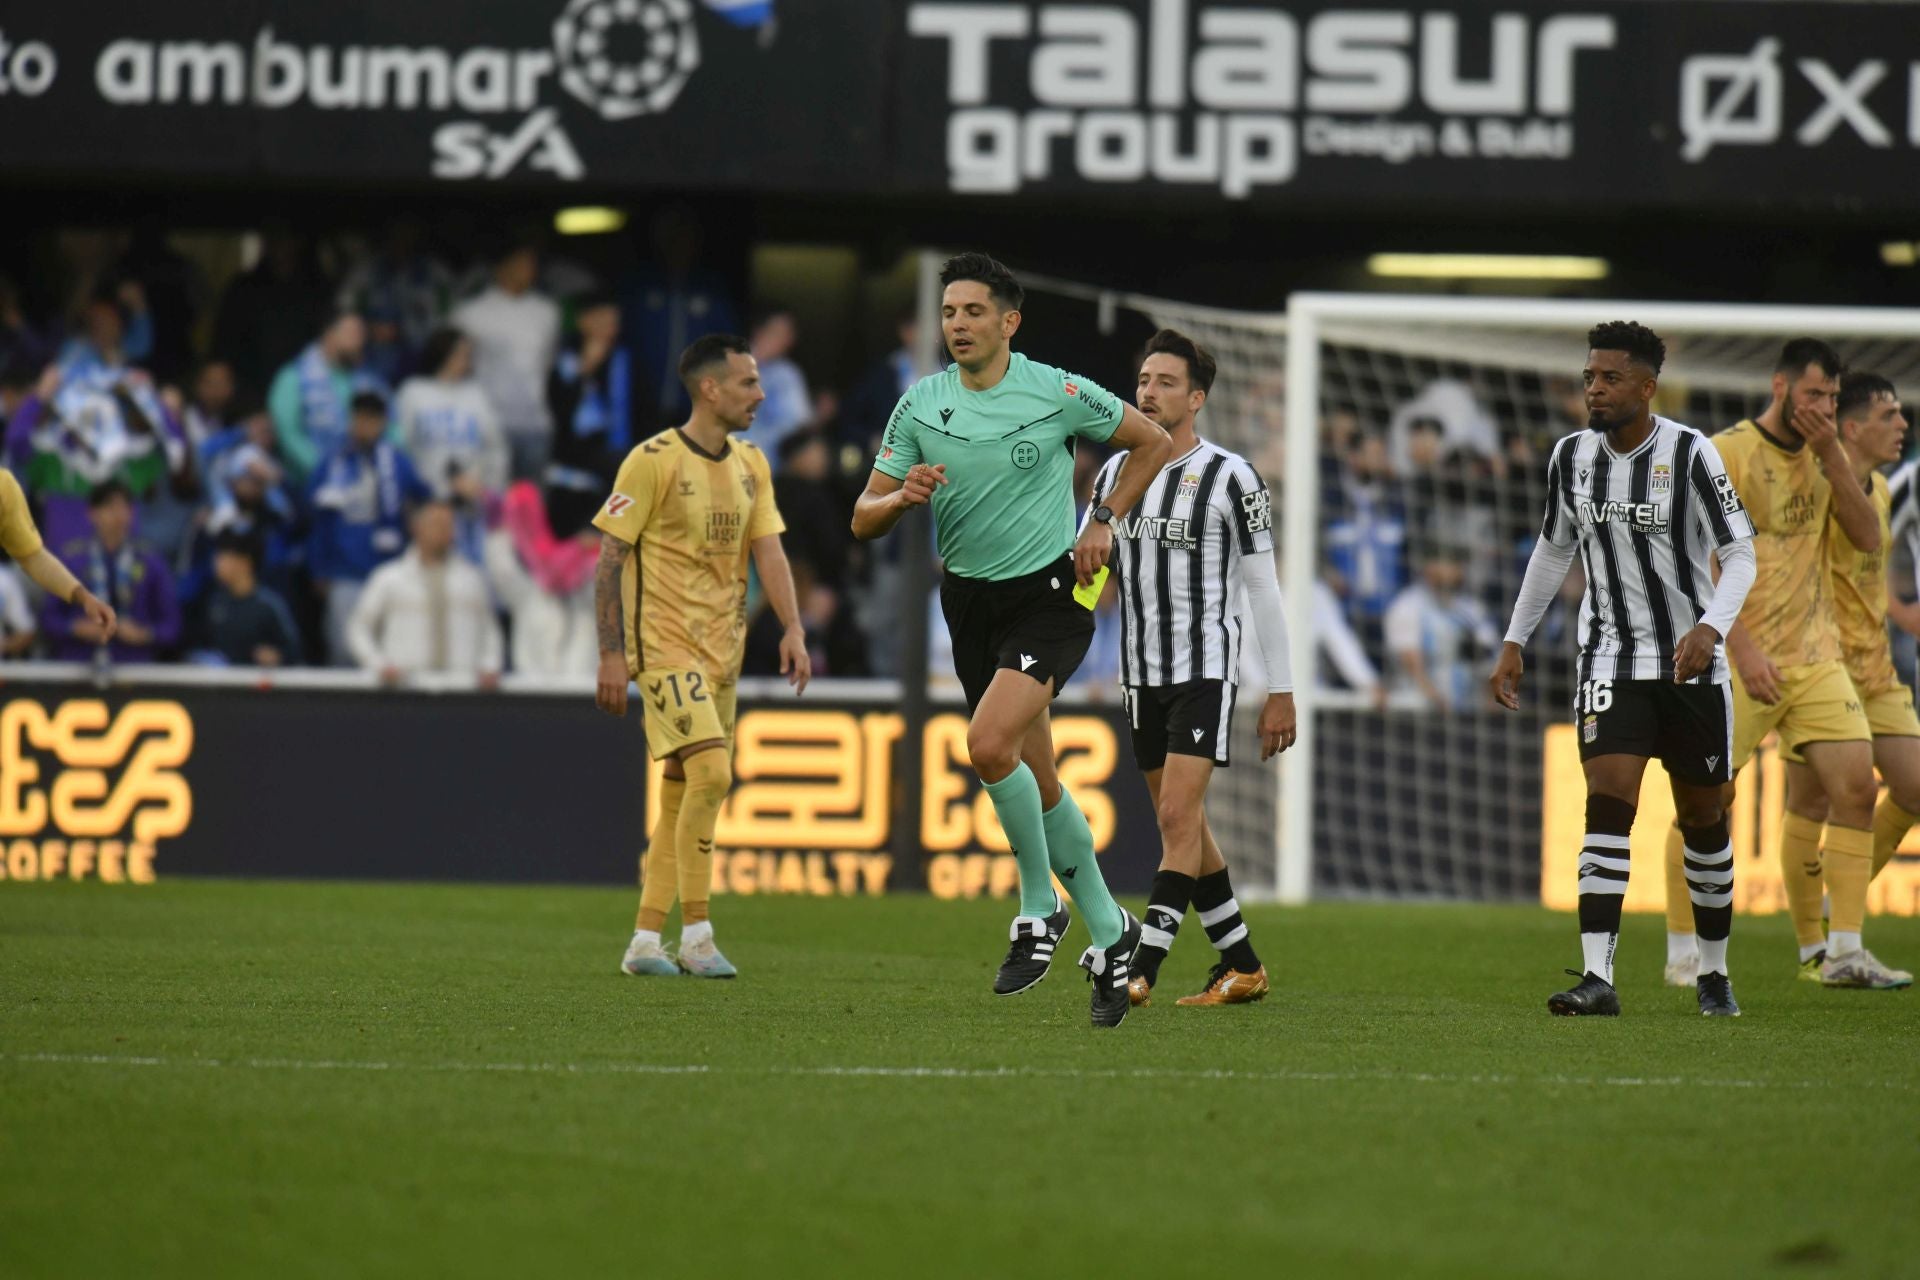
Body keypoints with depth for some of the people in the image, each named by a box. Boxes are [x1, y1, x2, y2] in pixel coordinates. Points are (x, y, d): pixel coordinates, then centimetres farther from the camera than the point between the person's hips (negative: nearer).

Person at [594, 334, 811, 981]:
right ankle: (695, 932, -14)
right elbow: (610, 557, -9)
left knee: (681, 794, 7)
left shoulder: (752, 464, 11)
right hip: (665, 646, -7)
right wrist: (611, 654, -13)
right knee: (710, 771, -20)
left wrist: (793, 629, -7)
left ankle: (645, 940, 12)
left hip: (722, 652, 7)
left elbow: (767, 550, 7)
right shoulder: (652, 461, -10)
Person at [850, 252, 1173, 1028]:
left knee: (990, 743, -25)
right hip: (970, 602, 5)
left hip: (1050, 592, -5)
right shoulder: (919, 407, 1)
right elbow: (863, 521, 2)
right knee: (1037, 781, 9)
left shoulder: (1059, 394, -8)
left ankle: (1039, 906, -6)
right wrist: (903, 497, -20)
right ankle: (1108, 932, 23)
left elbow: (1153, 442, 8)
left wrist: (1104, 522, -1)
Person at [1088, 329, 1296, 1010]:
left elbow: (1262, 587, -5)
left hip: (1205, 669, -6)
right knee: (1182, 825, 11)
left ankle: (1142, 969, -21)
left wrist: (1280, 690, -5)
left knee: (1178, 816, -16)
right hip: (1141, 673, 6)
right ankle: (1241, 966, 22)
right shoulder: (1117, 472, 8)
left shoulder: (1229, 477, -8)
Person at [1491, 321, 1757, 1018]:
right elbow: (1553, 550, 16)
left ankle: (1714, 973, 26)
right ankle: (1597, 979, -22)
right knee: (1608, 804, -16)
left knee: (1704, 820, 8)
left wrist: (1712, 626, -29)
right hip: (1610, 664, 2)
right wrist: (1514, 641, 15)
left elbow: (1739, 553, -12)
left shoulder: (1690, 454, -12)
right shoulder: (1572, 456, 1)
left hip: (1691, 664, -2)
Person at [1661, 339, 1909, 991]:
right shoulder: (1726, 455, -9)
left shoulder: (1826, 456, 11)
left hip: (1816, 656, 5)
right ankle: (1683, 951, 11)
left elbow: (1868, 537, 1)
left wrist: (1832, 455, -9)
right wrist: (1743, 649, -23)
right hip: (1741, 661, -5)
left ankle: (1844, 954, -1)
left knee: (1856, 786, -5)